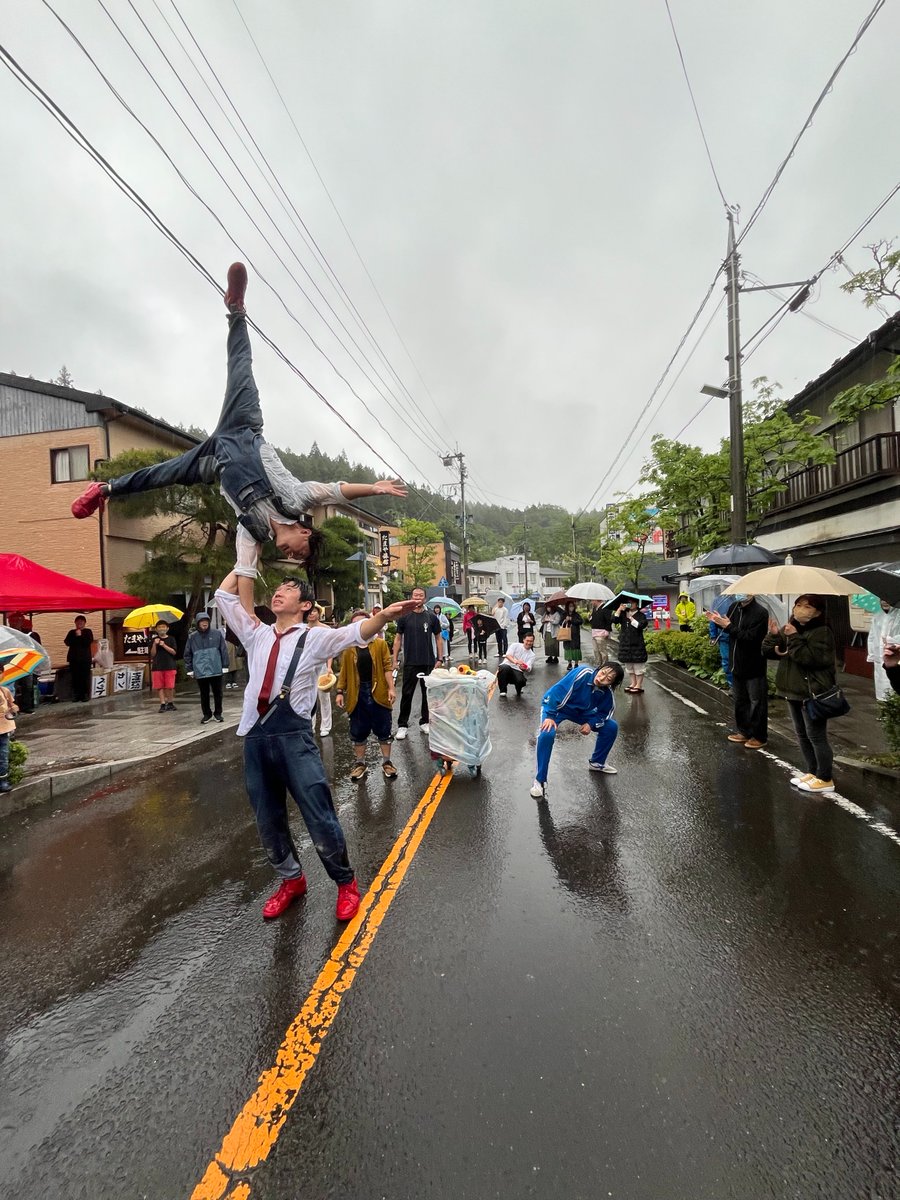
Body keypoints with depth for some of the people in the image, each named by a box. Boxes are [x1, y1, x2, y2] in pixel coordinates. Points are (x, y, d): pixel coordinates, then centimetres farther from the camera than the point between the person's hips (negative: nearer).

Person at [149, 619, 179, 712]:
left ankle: (170, 703, 14)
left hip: (169, 666, -1)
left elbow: (174, 652, -5)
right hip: (157, 666, 1)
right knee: (159, 686, 0)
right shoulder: (154, 639, 8)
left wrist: (164, 645, -14)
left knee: (169, 686, -1)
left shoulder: (171, 639, 4)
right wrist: (154, 644, -11)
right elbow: (152, 654, 3)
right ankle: (162, 704, 7)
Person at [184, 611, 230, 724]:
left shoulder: (217, 634, -2)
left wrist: (225, 666, -1)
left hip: (216, 670, -1)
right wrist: (189, 669, 5)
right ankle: (207, 714, 23)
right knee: (204, 694, 10)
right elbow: (187, 654, 8)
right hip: (200, 671, 1)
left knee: (217, 693, 8)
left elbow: (224, 650, 0)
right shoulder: (192, 637, 1)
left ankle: (218, 713, 23)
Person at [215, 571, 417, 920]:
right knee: (268, 822, 17)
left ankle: (346, 883, 23)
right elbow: (224, 596, 19)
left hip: (293, 736, -5)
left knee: (320, 819, -1)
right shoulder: (257, 635, 16)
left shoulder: (314, 637, 2)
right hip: (256, 737, 5)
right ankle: (291, 879, 41)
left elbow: (354, 633, -15)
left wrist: (384, 616, -34)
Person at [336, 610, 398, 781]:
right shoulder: (348, 647, 3)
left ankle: (387, 763, 21)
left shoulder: (380, 643, -1)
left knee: (383, 730, 8)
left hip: (378, 692, -1)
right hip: (357, 693, 2)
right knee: (358, 732, 11)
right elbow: (344, 671, 6)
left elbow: (387, 667, -3)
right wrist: (340, 692, 1)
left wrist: (391, 688, -10)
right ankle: (360, 763, 26)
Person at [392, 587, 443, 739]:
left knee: (427, 693, 10)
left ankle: (424, 722, 24)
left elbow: (438, 638, 7)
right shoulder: (404, 617, 0)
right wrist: (395, 659, -2)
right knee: (406, 694, 2)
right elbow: (398, 639, 4)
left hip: (429, 662, 2)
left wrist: (440, 658, 0)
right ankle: (402, 725, 11)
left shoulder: (431, 617, 2)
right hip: (410, 662, -1)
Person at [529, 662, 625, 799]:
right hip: (556, 706, -6)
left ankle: (596, 763, 24)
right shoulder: (583, 673, -34)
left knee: (611, 727, 1)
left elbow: (604, 713, 0)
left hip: (581, 712, 6)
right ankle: (539, 780, -18)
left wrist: (591, 723, -18)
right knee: (547, 734, -32)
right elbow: (556, 691, -33)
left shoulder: (607, 693, -17)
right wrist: (549, 716, -35)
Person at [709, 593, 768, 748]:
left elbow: (751, 637, -26)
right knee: (739, 700, 18)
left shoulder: (760, 613, -19)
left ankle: (759, 736, 17)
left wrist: (728, 626, -26)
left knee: (757, 702, 4)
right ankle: (743, 731, 32)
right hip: (737, 664, 7)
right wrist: (719, 622, -4)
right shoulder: (734, 607, 1)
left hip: (754, 666, -7)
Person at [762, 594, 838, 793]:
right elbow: (767, 650, 7)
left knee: (816, 736, 0)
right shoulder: (790, 628, 10)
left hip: (813, 693, -9)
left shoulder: (822, 633, -14)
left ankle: (825, 779, 12)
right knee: (802, 734, 17)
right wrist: (773, 635, -9)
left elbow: (809, 658, -26)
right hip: (794, 691, 9)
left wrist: (794, 638, -24)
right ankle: (813, 772, 30)